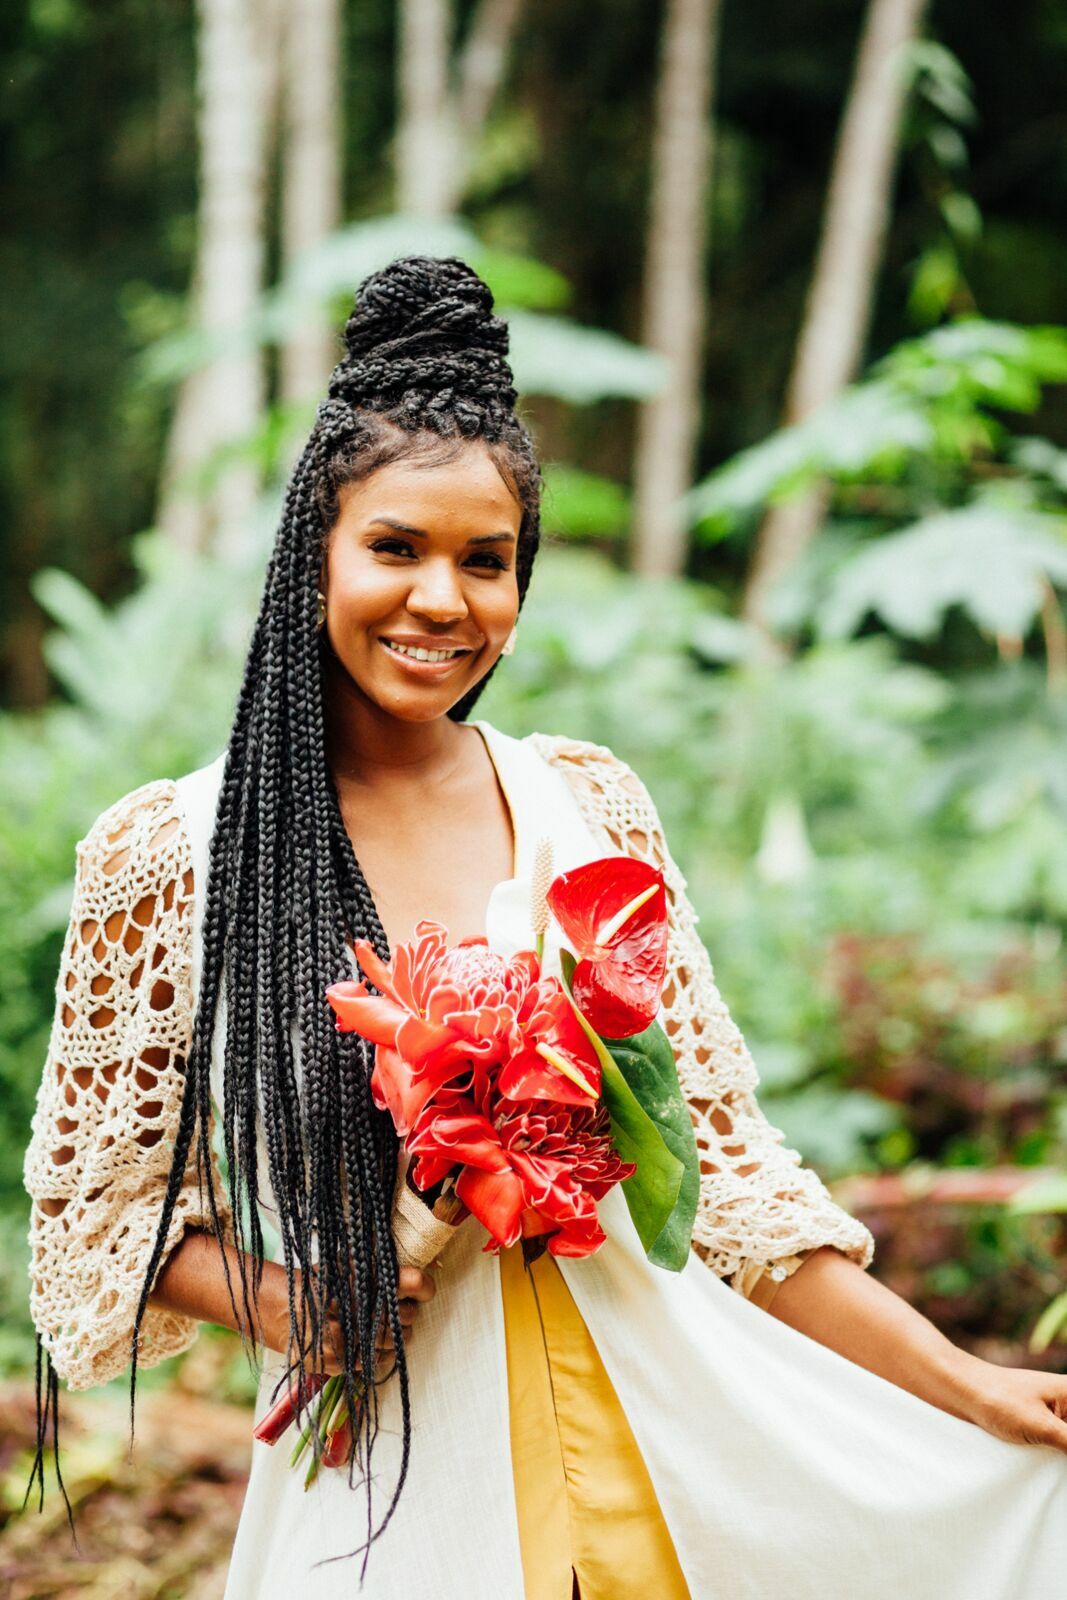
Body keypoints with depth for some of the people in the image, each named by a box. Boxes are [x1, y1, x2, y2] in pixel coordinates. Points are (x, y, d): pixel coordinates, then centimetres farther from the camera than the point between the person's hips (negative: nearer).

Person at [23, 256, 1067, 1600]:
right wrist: (272, 1302, -15)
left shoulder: (590, 806, 1)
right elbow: (95, 1197, 2)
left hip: (658, 1436, 2)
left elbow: (717, 1156, 4)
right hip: (388, 1480, -2)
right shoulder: (169, 856, -7)